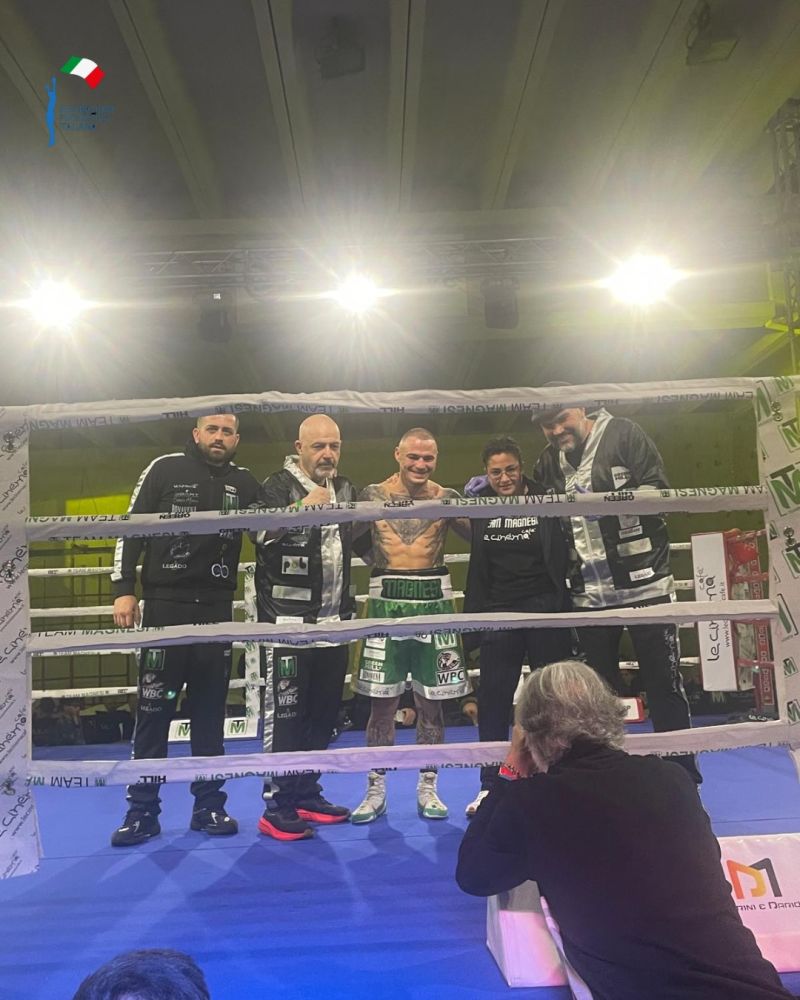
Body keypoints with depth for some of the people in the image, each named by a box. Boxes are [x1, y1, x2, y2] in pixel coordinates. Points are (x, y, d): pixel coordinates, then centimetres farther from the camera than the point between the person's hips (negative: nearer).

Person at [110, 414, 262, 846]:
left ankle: (209, 805, 20)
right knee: (153, 709, 2)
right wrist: (124, 590, -6)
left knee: (210, 712, 9)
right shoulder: (165, 469, 1)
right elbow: (131, 530, 0)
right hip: (165, 606, -2)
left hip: (217, 610, 2)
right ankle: (142, 810, 15)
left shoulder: (245, 482, 7)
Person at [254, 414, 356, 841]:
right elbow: (262, 535, -25)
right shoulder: (278, 485, -8)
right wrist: (301, 510, -37)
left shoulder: (345, 489, 12)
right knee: (284, 714, -1)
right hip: (289, 622, -6)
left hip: (333, 621, 7)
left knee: (324, 713, 13)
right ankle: (276, 807, 11)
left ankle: (307, 794, 27)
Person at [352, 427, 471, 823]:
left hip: (434, 600, 1)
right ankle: (376, 790, 20)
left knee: (431, 701, 9)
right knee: (381, 700, 5)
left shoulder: (447, 498, 4)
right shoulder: (372, 494, 2)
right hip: (386, 601, -1)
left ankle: (427, 788, 25)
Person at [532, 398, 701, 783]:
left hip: (645, 584, -4)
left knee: (664, 685, 6)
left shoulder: (623, 434, -6)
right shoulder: (549, 462, 8)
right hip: (589, 594, 4)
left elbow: (658, 490, -11)